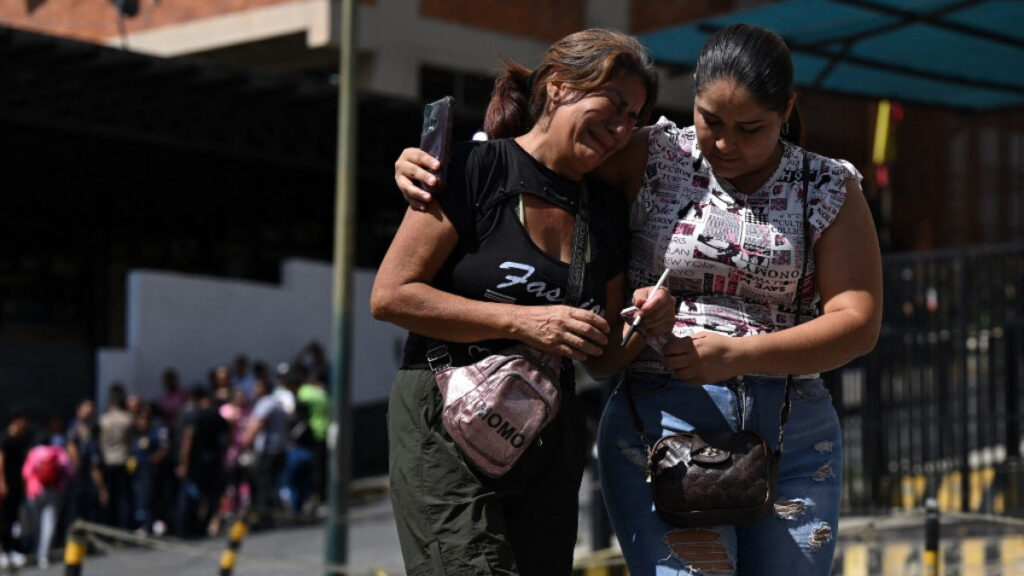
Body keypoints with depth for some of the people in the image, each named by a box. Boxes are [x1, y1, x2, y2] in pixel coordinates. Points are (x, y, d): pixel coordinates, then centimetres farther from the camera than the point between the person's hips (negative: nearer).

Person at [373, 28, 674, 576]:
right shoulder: (477, 167, -6)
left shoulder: (608, 211, 12)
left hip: (549, 446, 6)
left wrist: (642, 325, -5)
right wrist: (522, 321, -17)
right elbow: (390, 295, -11)